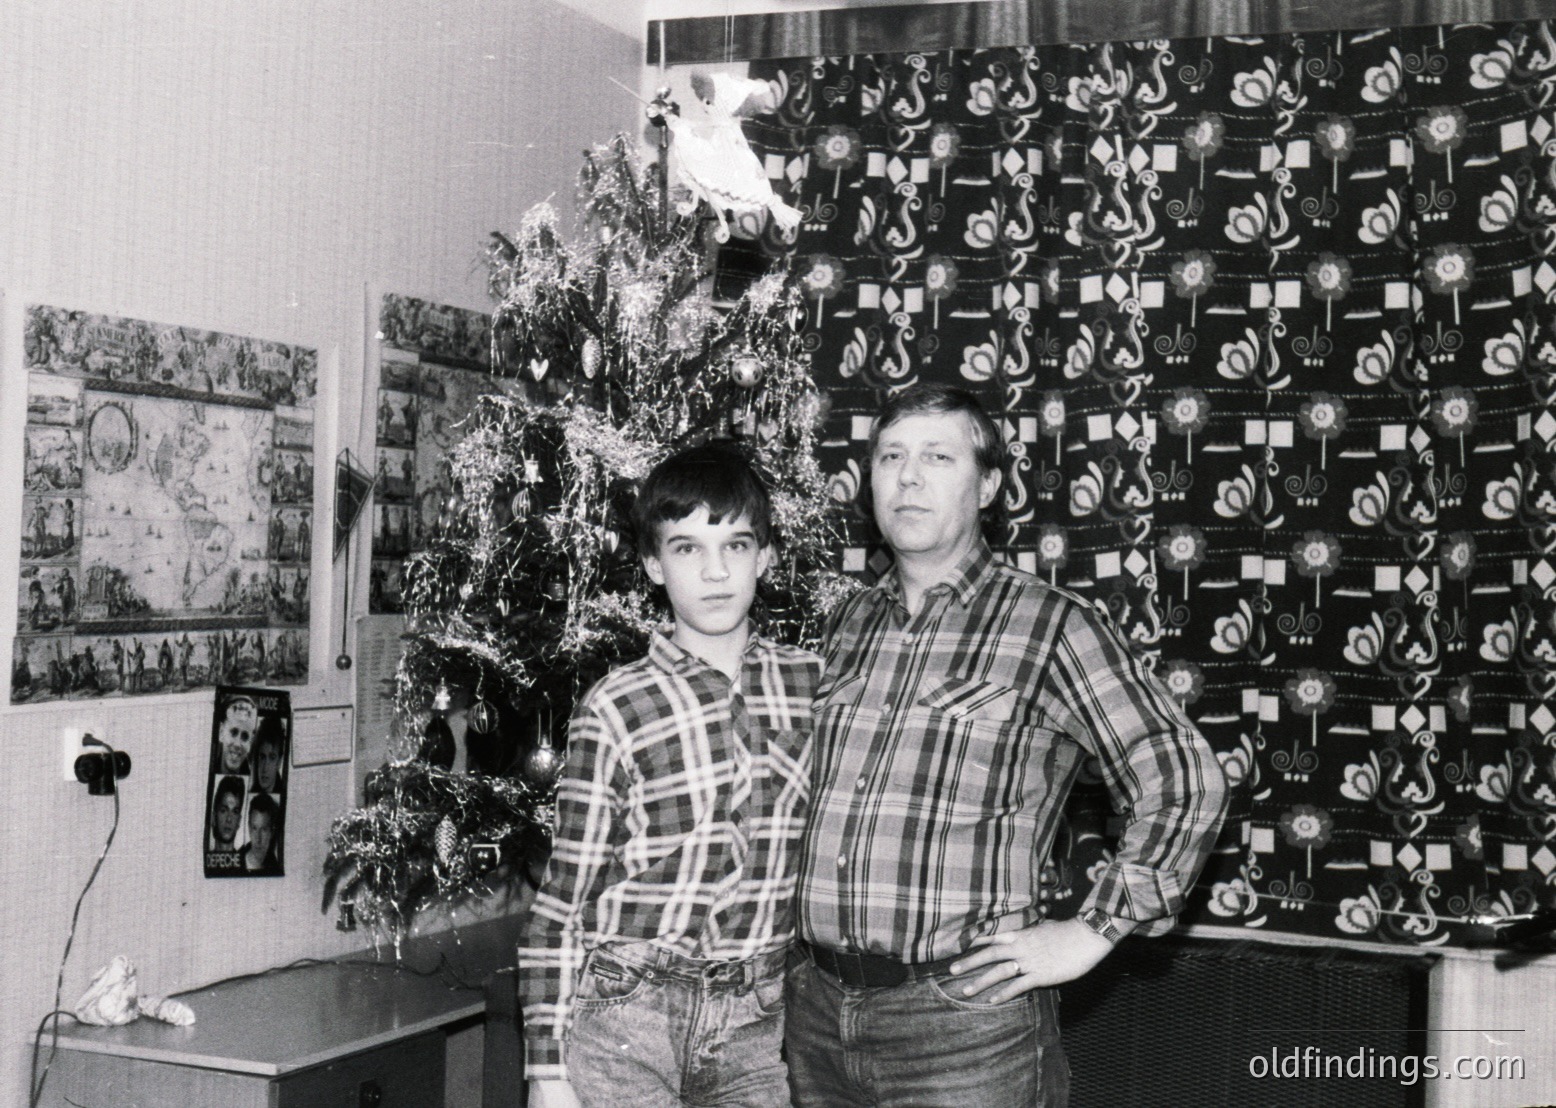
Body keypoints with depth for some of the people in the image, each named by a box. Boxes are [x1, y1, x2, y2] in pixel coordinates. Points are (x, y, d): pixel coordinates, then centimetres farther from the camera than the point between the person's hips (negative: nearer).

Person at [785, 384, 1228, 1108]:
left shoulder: (1051, 626, -5)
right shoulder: (847, 626, 10)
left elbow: (1184, 783, -7)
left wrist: (1088, 934, -9)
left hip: (966, 1026, -5)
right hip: (815, 1008, 5)